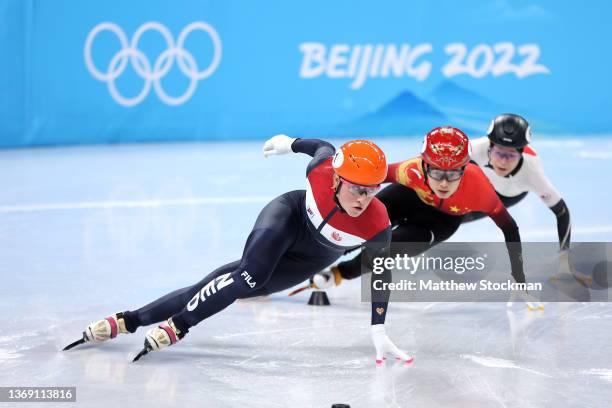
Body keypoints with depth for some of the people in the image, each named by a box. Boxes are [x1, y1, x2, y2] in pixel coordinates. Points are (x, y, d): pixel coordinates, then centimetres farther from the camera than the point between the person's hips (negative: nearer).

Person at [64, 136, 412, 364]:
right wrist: (291, 143, 12)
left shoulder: (377, 225, -34)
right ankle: (175, 326, -19)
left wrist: (379, 333, -18)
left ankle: (132, 321, -3)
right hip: (288, 214, -1)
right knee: (251, 273, -29)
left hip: (308, 260, 1)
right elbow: (324, 148, -7)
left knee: (240, 287, -7)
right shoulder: (322, 169, -32)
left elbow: (381, 276, -20)